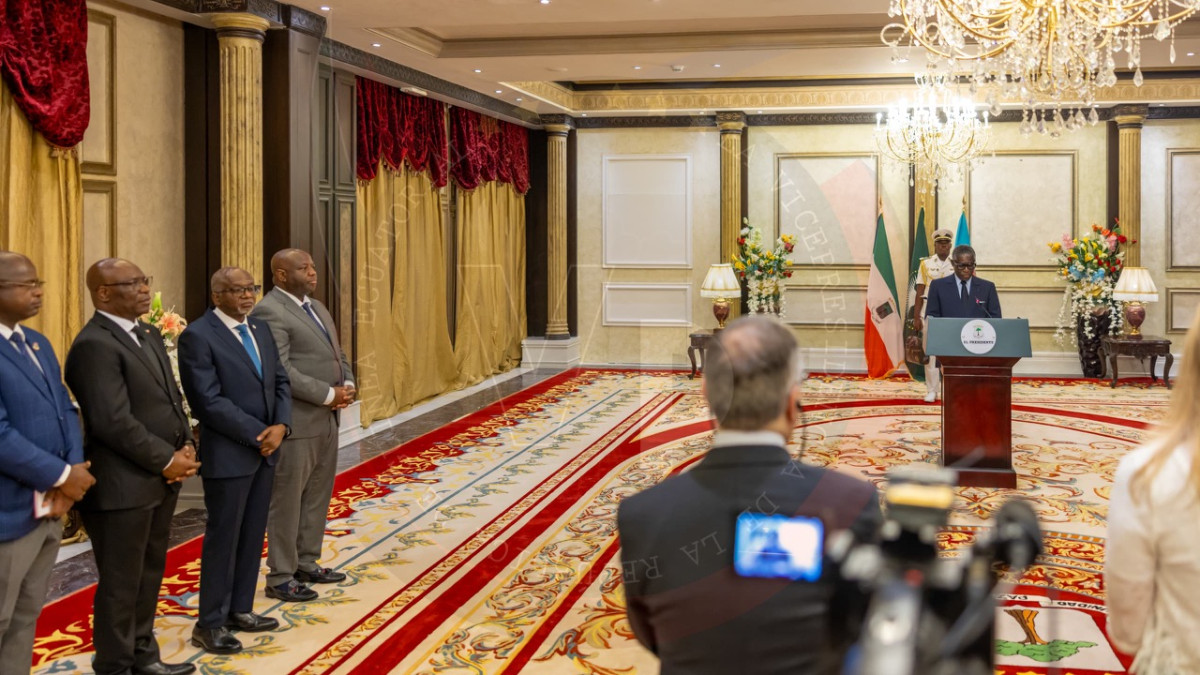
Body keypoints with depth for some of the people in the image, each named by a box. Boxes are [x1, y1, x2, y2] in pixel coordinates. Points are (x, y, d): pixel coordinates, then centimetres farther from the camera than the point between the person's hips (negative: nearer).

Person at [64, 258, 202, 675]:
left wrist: (186, 446, -1)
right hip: (122, 486, -9)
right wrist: (167, 461, -15)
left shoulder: (149, 335, 12)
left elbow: (172, 398, 16)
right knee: (121, 585, 5)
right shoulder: (94, 345, -17)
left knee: (149, 577, 18)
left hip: (160, 480, 9)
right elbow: (114, 423, -23)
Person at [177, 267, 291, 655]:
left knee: (253, 536, 13)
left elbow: (280, 382, 10)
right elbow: (210, 402, -19)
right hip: (228, 454, -7)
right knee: (223, 539, 1)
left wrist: (280, 426, -8)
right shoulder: (198, 336, -13)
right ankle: (210, 624, 12)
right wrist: (259, 434, -17)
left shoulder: (260, 329, 11)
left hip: (265, 450, 7)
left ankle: (240, 610, 25)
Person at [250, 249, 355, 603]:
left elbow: (338, 354, 20)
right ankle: (280, 577, 10)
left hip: (326, 418, 9)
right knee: (287, 501, 1)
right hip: (295, 422, -9)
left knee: (318, 496, 16)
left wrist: (347, 384, 0)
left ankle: (307, 563, 29)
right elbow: (281, 372, -22)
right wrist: (329, 395, -18)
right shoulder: (269, 312, -15)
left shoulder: (317, 307, 15)